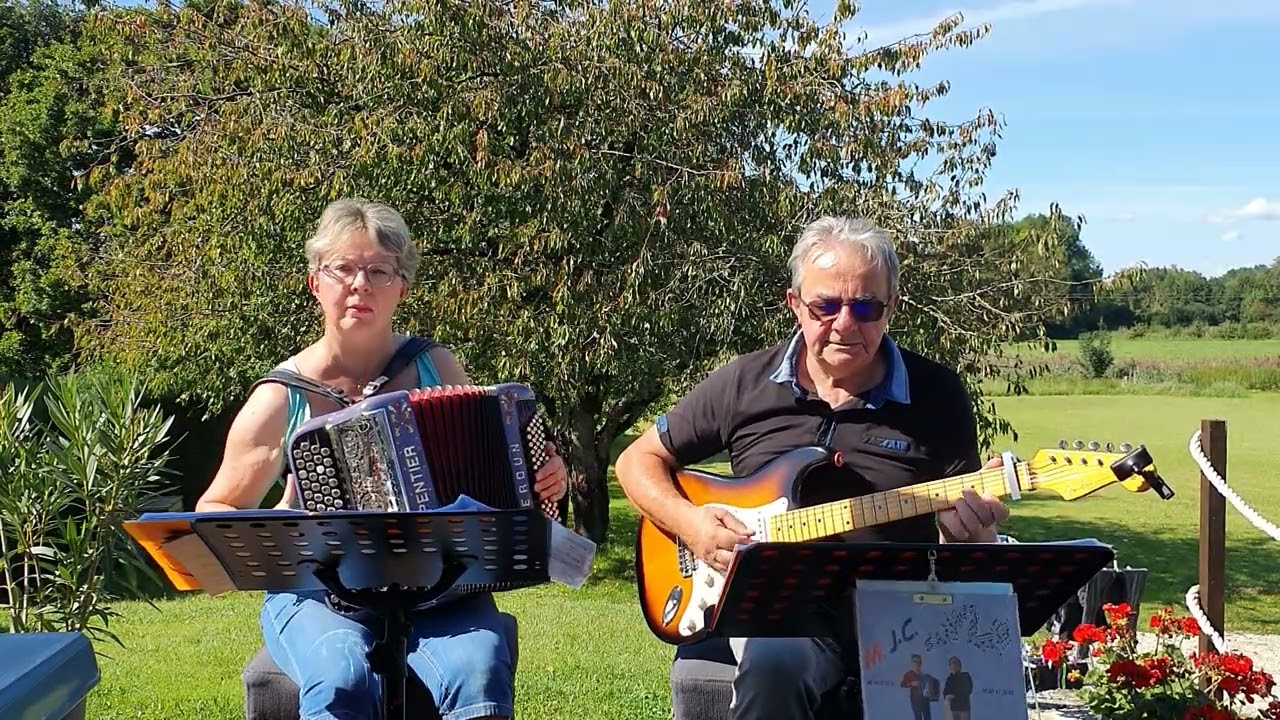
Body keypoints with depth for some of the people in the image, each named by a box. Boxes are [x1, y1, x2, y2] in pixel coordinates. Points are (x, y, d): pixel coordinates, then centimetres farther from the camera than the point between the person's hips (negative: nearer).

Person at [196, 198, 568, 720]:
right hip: (319, 595, -1)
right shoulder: (281, 401, 0)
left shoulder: (437, 368, 6)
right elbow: (215, 511, 12)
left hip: (439, 593, 1)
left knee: (478, 672, -31)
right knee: (344, 678, -34)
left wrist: (544, 481, -1)